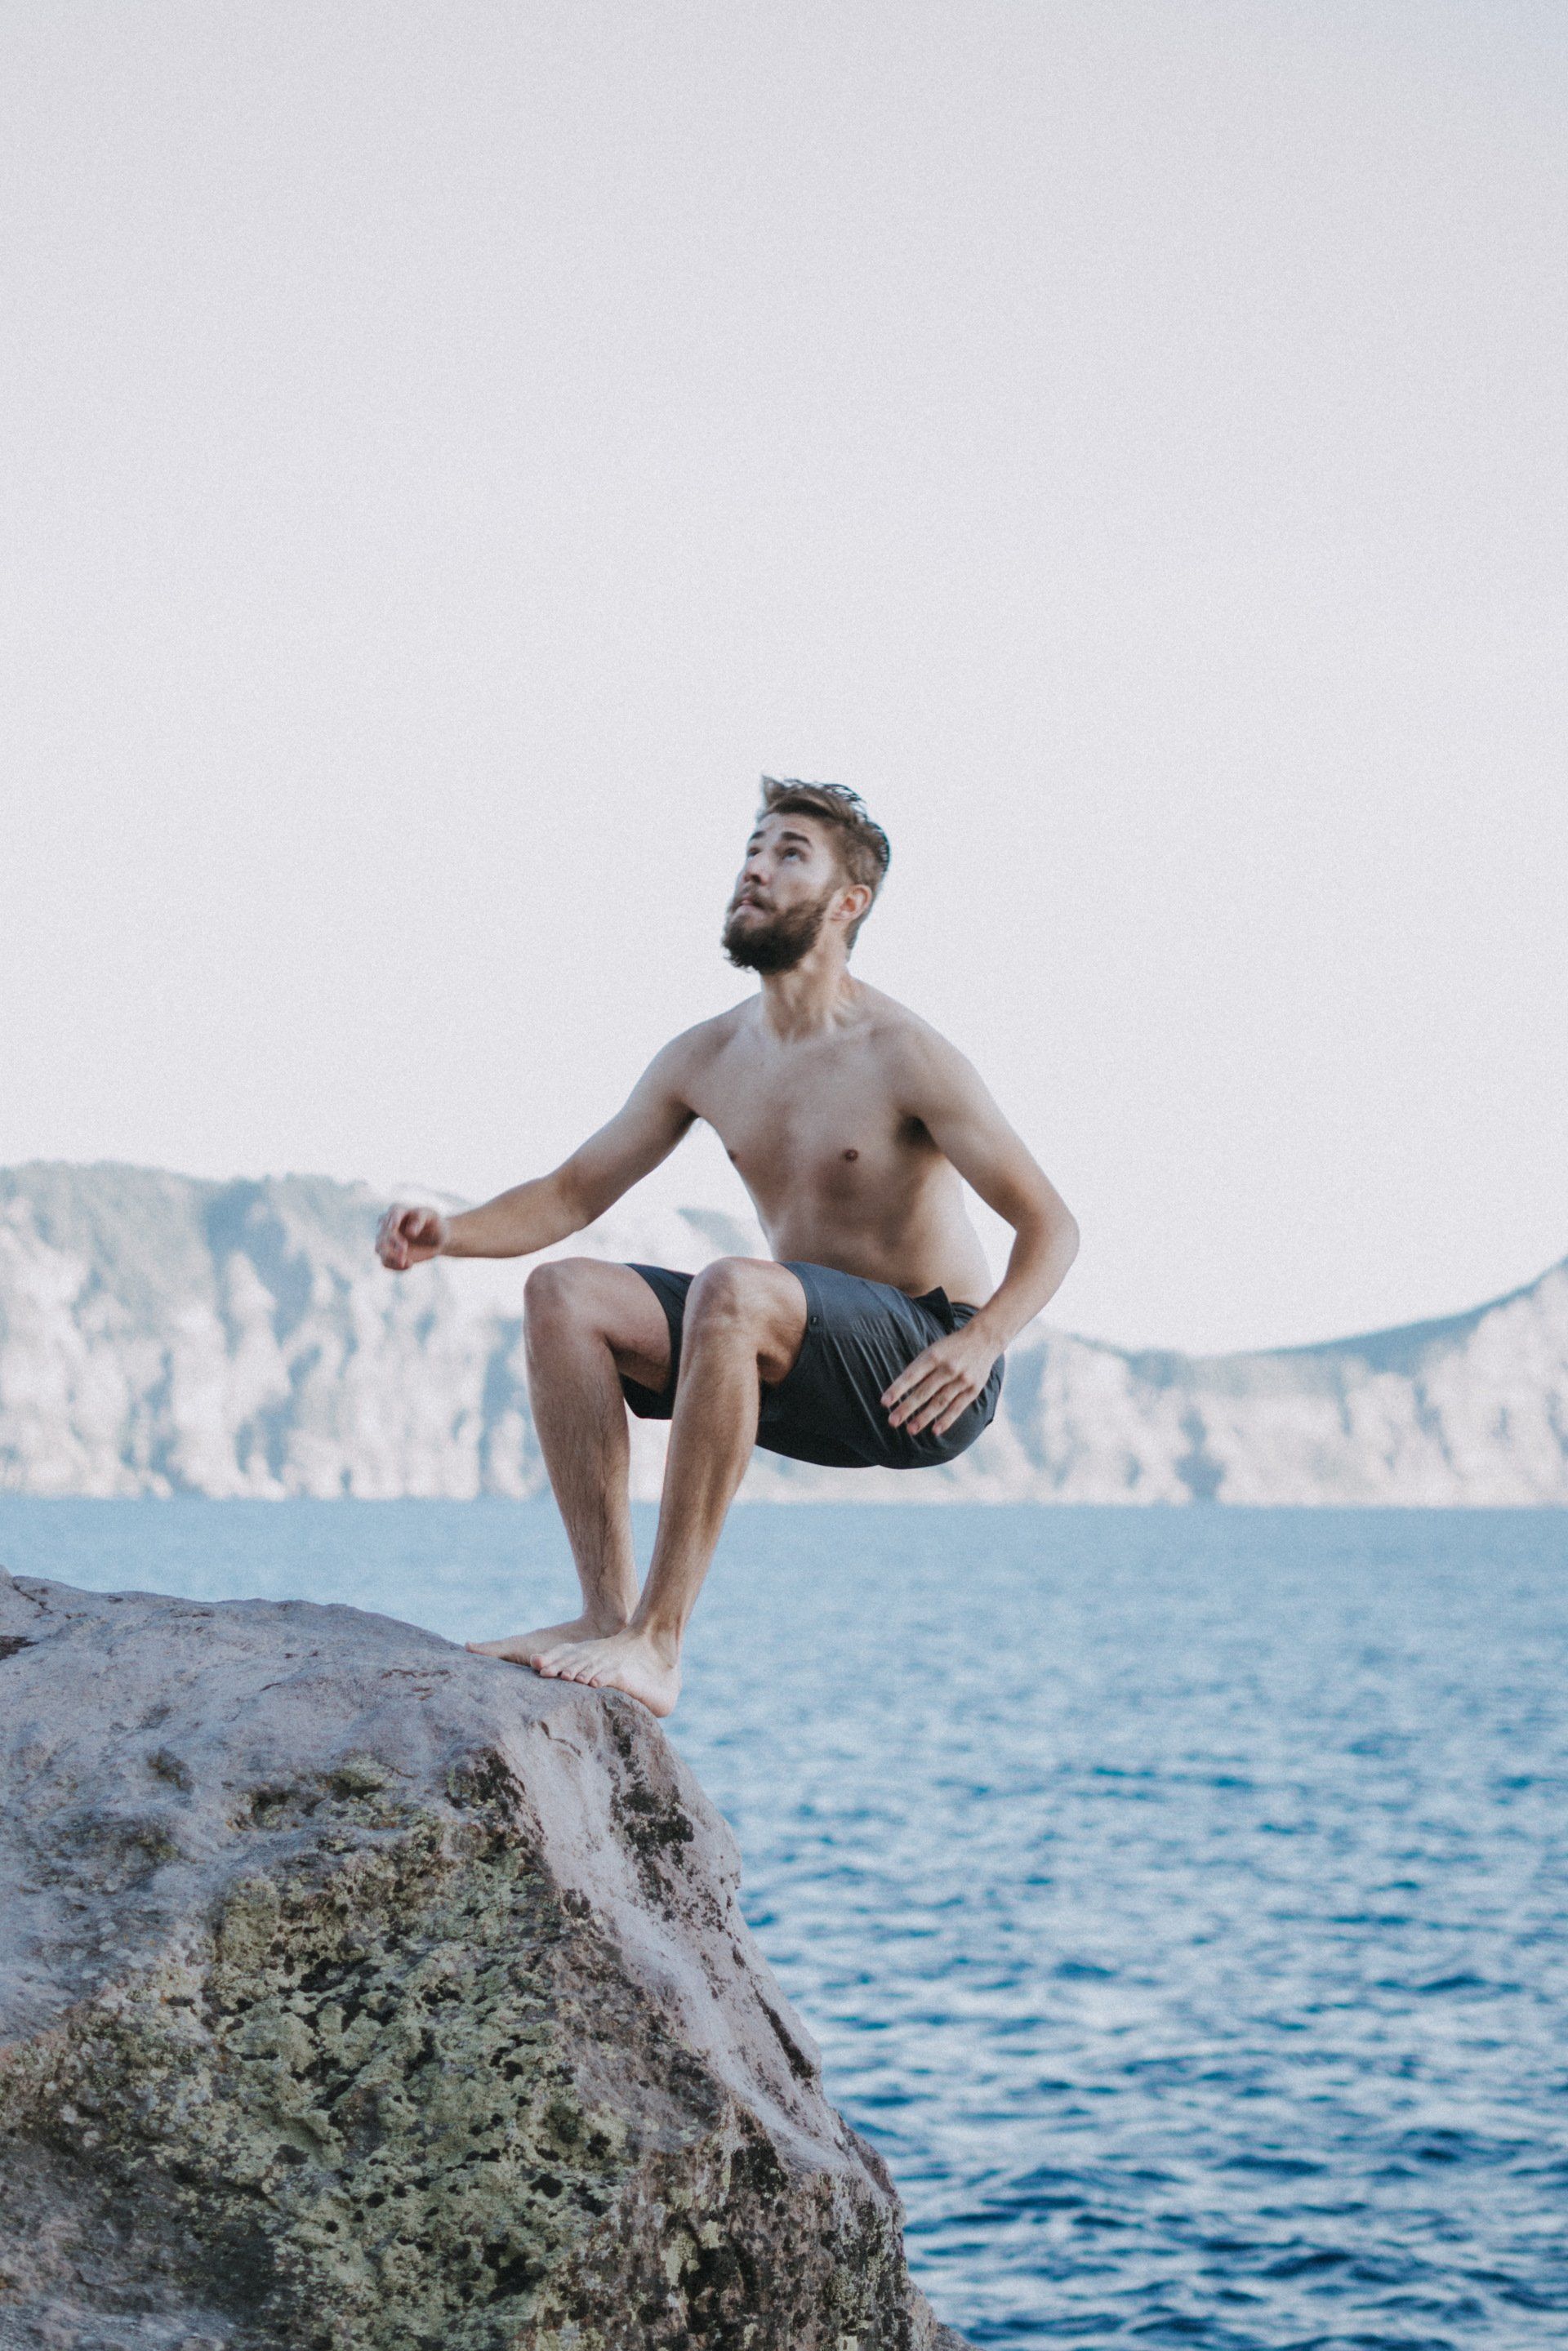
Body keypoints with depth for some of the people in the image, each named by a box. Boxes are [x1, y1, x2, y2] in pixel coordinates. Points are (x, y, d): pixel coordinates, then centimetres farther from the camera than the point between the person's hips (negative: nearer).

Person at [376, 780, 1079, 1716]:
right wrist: (450, 1233, -8)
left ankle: (655, 1645, -35)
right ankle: (608, 1611, -14)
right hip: (805, 1371, 7)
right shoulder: (706, 1060, 6)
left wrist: (983, 1342, -33)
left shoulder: (902, 1055, -13)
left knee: (731, 1289, -35)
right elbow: (573, 1193, 12)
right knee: (563, 1295, -10)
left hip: (916, 1378, -7)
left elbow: (1052, 1227, -14)